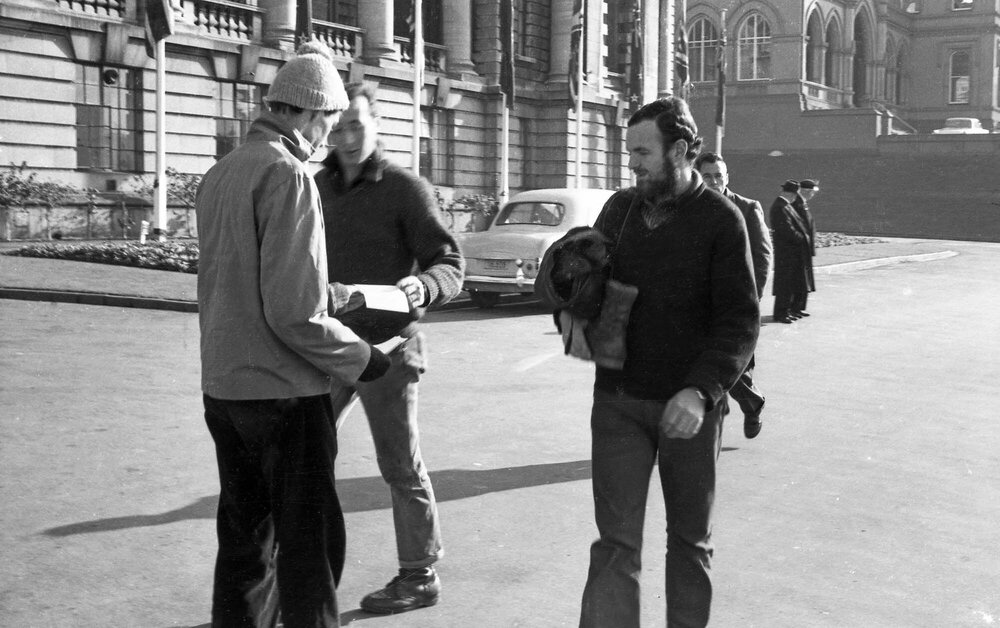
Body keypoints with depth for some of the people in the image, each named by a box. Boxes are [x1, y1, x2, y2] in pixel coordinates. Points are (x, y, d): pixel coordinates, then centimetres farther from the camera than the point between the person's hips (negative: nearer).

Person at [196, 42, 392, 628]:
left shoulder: (221, 172, 9)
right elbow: (293, 312, -21)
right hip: (284, 392, -8)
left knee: (245, 536, 19)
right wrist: (360, 357, -7)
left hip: (222, 386, 8)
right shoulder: (288, 174, -16)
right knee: (309, 543, 4)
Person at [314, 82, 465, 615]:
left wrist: (422, 287, -30)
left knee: (400, 466, 4)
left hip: (386, 345, -6)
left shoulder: (404, 188, -7)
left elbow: (450, 263, -10)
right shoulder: (318, 186, 9)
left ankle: (419, 576, 19)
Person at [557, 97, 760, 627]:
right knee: (616, 542, -2)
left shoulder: (720, 219, -7)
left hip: (688, 406, -2)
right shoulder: (619, 208, 6)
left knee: (690, 539, 13)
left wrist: (701, 390, -24)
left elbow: (740, 321, -11)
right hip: (618, 400, 3)